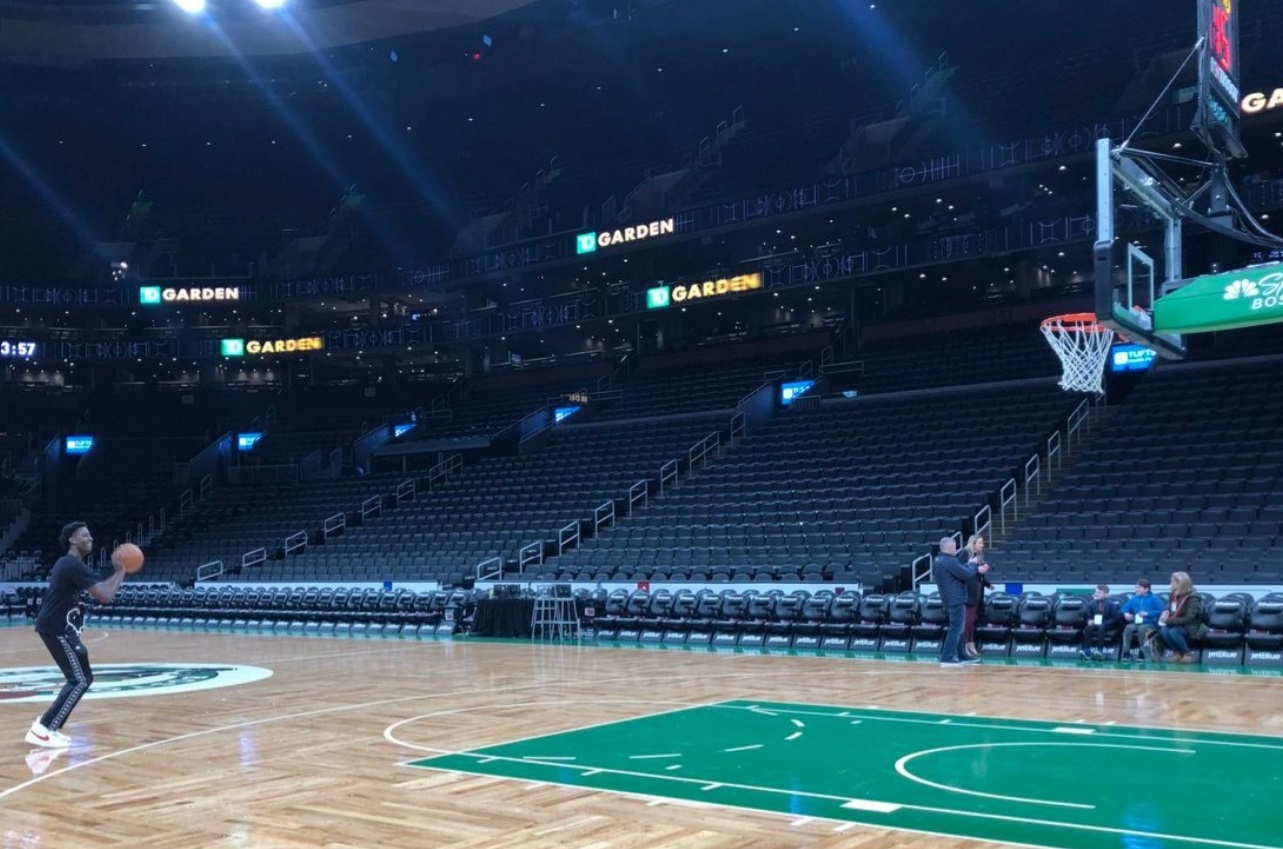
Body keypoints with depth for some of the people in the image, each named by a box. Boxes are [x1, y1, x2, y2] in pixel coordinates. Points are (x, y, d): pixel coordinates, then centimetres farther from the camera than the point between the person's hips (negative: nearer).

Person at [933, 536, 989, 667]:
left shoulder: (937, 561, 12)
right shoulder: (950, 562, -21)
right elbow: (967, 574, -18)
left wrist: (976, 568, 11)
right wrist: (973, 566, 2)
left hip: (948, 599, 10)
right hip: (956, 599, -10)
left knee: (957, 628, 17)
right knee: (956, 629, -7)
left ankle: (961, 656, 23)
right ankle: (947, 658, -9)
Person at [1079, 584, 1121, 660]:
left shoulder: (1110, 603, -7)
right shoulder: (1092, 603, -1)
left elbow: (1115, 618, -4)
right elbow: (1088, 615, 12)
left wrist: (1104, 623, -16)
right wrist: (1090, 621, -8)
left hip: (1106, 625, -3)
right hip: (1095, 623, 3)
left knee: (1101, 627, -35)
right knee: (1088, 628, -27)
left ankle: (1100, 650, -38)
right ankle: (1086, 651, -31)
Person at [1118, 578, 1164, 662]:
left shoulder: (1154, 599, 2)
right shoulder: (1133, 599, 13)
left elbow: (1161, 612, -7)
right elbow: (1124, 609, 18)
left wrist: (1147, 614, -16)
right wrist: (1125, 613, -5)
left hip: (1150, 624, -3)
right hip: (1136, 623, 3)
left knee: (1142, 628, -37)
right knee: (1128, 627, -30)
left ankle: (1141, 654, -25)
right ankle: (1126, 653, -27)